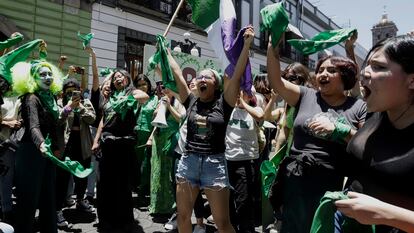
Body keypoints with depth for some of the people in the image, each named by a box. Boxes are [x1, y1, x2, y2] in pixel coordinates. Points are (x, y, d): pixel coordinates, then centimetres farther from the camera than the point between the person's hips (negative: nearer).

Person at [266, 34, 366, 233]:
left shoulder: (359, 108, 2)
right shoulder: (306, 96, 5)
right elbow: (275, 81, -4)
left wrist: (339, 129, -17)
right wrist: (272, 47, -11)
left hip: (334, 188, -1)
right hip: (295, 182, 2)